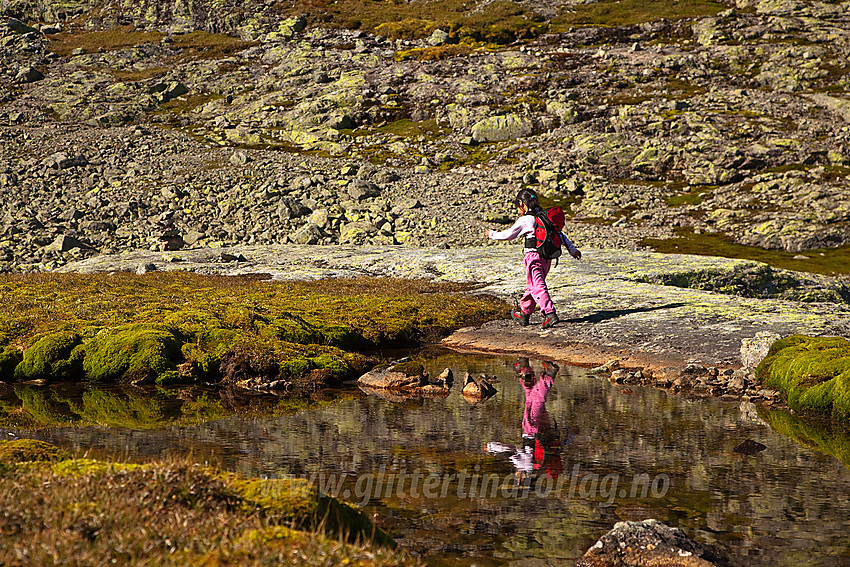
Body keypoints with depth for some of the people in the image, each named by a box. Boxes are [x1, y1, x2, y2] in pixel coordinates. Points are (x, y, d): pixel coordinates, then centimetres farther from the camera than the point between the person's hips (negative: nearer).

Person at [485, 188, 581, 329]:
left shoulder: (525, 220, -11)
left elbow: (508, 235, -3)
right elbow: (559, 234, 12)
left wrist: (492, 234, 14)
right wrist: (572, 249, 18)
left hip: (533, 256, -7)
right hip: (547, 257, 7)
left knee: (538, 287, -8)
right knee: (532, 285, 18)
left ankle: (550, 314, -22)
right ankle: (524, 313, 30)